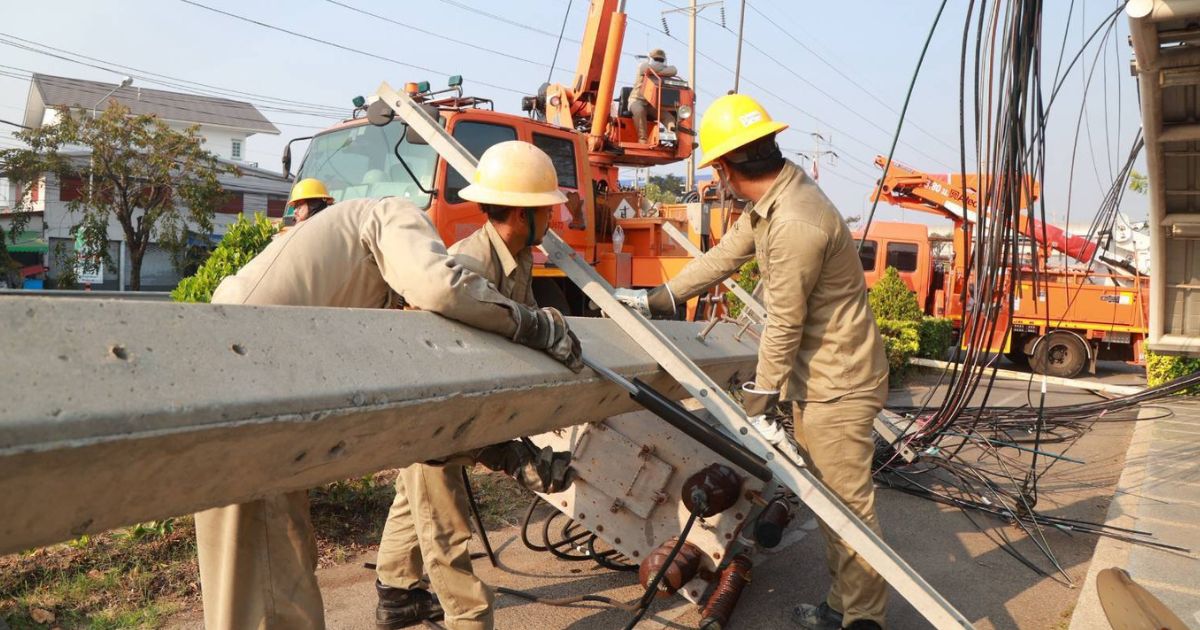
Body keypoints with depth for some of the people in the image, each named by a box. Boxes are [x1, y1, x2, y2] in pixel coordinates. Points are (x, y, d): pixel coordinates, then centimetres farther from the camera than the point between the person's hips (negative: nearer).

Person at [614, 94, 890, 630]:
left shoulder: (795, 224, -28)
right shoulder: (772, 199, 3)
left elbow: (784, 326, -23)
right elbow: (723, 257, 11)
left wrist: (758, 404, -13)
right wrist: (655, 299, 14)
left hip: (838, 384, -10)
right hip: (814, 378, 10)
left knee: (847, 505, 1)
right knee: (825, 499, 18)